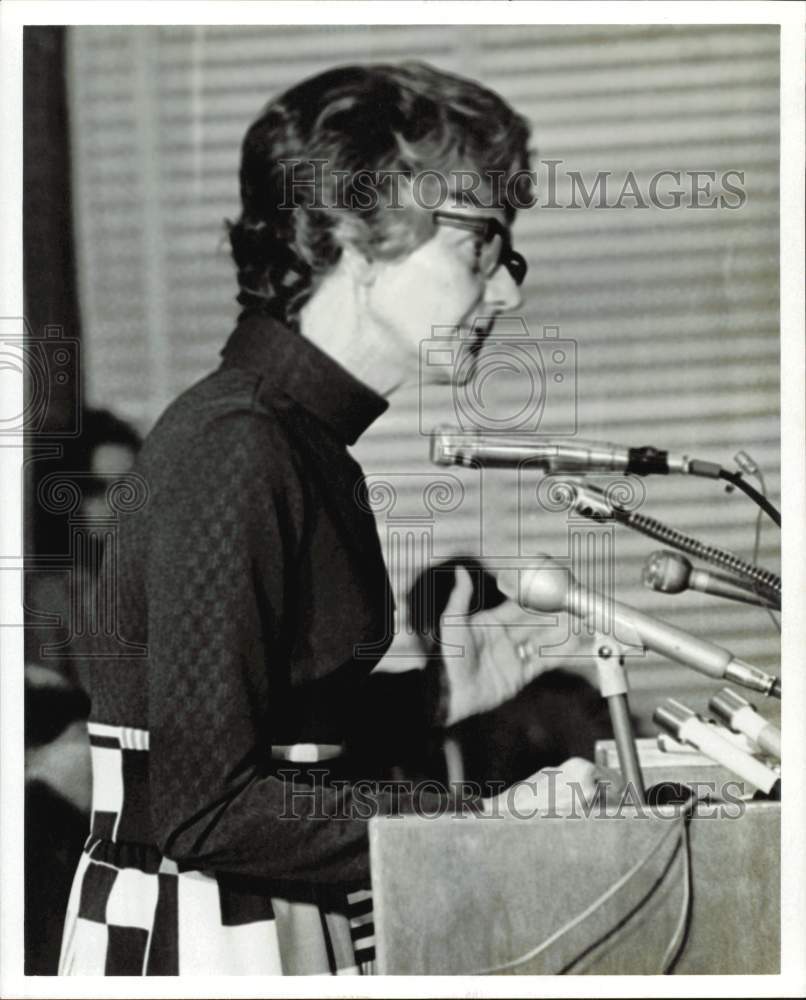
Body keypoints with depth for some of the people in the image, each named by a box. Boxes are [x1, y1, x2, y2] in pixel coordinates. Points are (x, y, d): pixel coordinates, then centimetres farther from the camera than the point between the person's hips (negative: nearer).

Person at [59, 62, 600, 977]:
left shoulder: (313, 447, 12)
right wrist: (487, 825, -21)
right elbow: (208, 808, -23)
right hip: (202, 943, -9)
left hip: (298, 928, 9)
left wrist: (432, 695, 14)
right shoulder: (231, 447, -17)